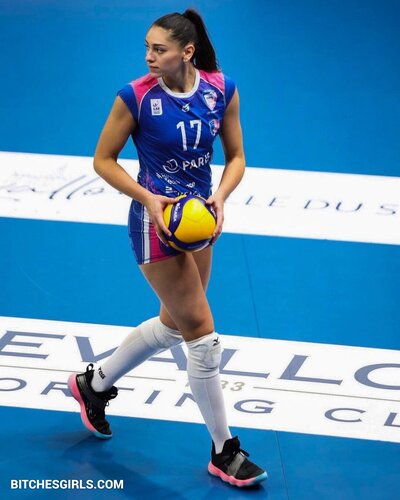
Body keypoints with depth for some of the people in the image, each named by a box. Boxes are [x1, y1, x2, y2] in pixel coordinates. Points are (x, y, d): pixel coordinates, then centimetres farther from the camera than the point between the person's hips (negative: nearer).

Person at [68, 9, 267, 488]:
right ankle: (224, 451, 6)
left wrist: (220, 197, -15)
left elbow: (235, 157, 3)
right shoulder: (136, 97, -18)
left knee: (173, 324, 21)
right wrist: (148, 198, -20)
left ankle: (94, 383, 43)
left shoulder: (222, 90, -7)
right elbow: (103, 159, -7)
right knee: (202, 334, -6)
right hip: (156, 220, -6)